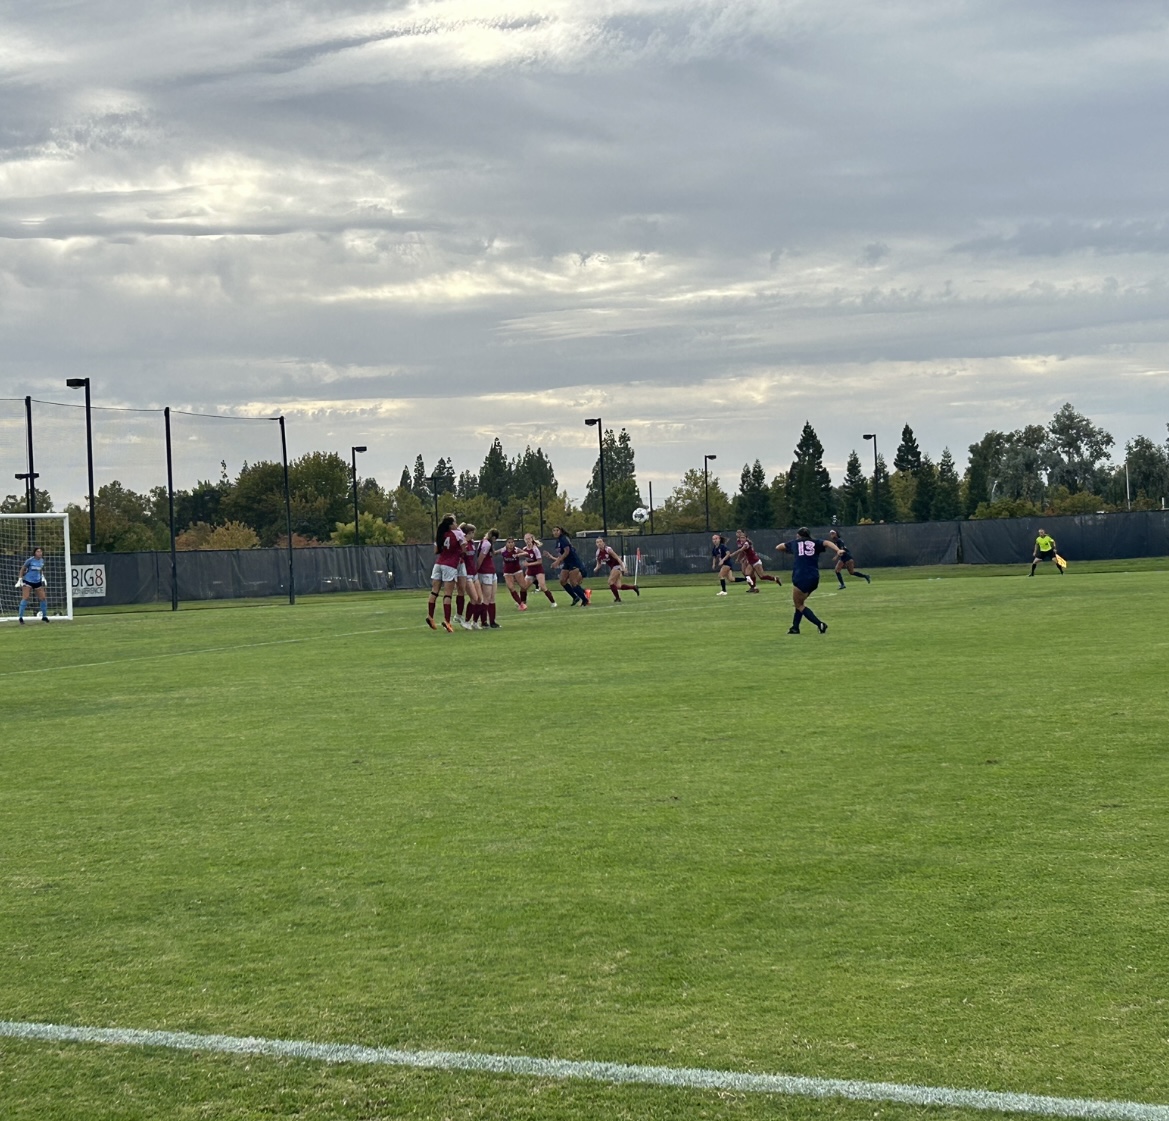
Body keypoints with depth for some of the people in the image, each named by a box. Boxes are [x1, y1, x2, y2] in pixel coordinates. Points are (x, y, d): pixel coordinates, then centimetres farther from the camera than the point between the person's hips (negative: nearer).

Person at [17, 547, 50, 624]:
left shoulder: (42, 561, 2)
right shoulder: (30, 560, -13)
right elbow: (22, 569, -4)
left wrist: (43, 577, 18)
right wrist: (20, 579, -7)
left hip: (37, 582, 5)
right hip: (28, 581, -5)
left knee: (43, 598, 3)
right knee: (25, 598, -13)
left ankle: (44, 616, 19)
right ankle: (20, 617, -9)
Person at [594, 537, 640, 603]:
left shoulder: (608, 550, -20)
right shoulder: (598, 553, 0)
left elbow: (618, 558, -19)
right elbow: (599, 564, 11)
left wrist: (623, 568, -24)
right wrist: (596, 569, -11)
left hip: (618, 566, -7)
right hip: (612, 567, 7)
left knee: (610, 582, -15)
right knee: (618, 586, 0)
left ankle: (618, 598, -3)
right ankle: (634, 587, 20)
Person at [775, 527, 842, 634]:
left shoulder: (794, 543, 14)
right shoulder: (815, 544, 14)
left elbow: (778, 547, 24)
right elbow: (827, 543, -5)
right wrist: (838, 550, -22)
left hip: (800, 578, -4)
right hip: (814, 578, 4)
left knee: (798, 604, 7)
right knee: (800, 601, 23)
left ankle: (820, 625, -6)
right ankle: (795, 627, 24)